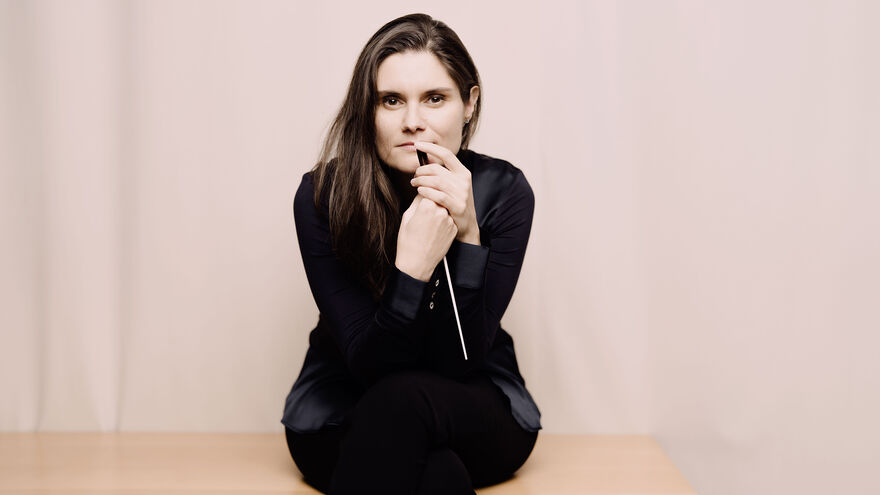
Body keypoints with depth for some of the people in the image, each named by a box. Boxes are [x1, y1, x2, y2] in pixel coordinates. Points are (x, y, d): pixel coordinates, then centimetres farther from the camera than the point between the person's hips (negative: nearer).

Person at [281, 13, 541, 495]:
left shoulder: (503, 191, -14)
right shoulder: (321, 196, -17)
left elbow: (459, 360, -17)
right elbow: (368, 365, -20)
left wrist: (466, 236, -31)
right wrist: (413, 266, -37)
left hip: (475, 413, 2)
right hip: (342, 420, -2)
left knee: (402, 399, -33)